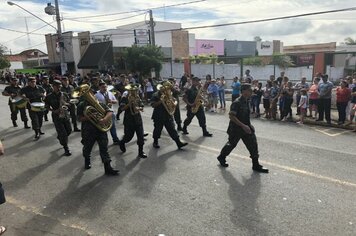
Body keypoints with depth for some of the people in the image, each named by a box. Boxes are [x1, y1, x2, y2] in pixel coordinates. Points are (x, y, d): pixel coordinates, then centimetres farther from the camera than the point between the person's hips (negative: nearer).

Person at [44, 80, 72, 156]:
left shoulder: (64, 94, 3)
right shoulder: (49, 97, -5)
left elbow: (69, 103, 12)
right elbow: (47, 107, 1)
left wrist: (66, 104, -11)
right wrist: (54, 111, -15)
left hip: (65, 116, 4)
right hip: (57, 117, -4)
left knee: (69, 130, 13)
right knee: (63, 133, -6)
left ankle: (59, 137, 45)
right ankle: (66, 149, 7)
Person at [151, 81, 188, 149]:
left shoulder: (168, 94, 8)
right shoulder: (156, 95, -10)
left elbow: (175, 101, 10)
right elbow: (153, 105, -17)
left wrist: (175, 103, -13)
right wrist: (160, 101, -29)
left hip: (168, 116, 4)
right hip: (158, 116, -4)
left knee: (172, 130, 3)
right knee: (157, 130, 10)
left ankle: (179, 143, 3)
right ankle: (155, 142, 31)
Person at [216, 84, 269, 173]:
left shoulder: (247, 102, 4)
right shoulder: (237, 103, -22)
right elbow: (231, 116, -27)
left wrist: (249, 125, 11)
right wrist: (243, 125, -30)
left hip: (246, 128, 7)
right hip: (236, 129, -7)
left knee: (253, 144, 3)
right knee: (232, 144, 11)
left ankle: (256, 165, 14)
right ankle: (221, 157, 38)